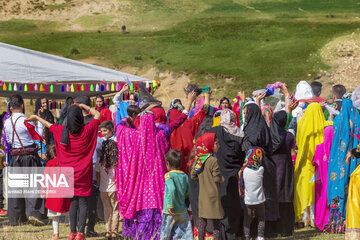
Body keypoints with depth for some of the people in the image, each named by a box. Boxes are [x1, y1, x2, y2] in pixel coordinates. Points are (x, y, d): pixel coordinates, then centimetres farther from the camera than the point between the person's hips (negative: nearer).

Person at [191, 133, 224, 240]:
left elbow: (193, 175, 7)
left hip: (202, 194, 7)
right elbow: (216, 178, -18)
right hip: (213, 194, -7)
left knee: (202, 219, 14)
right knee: (216, 222, 0)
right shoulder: (213, 161, -18)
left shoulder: (198, 160, 2)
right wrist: (221, 179, 3)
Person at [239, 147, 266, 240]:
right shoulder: (261, 169, -13)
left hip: (248, 201, 0)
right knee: (261, 219, 18)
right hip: (260, 200, 0)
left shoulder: (243, 170, -12)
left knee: (247, 221, 8)